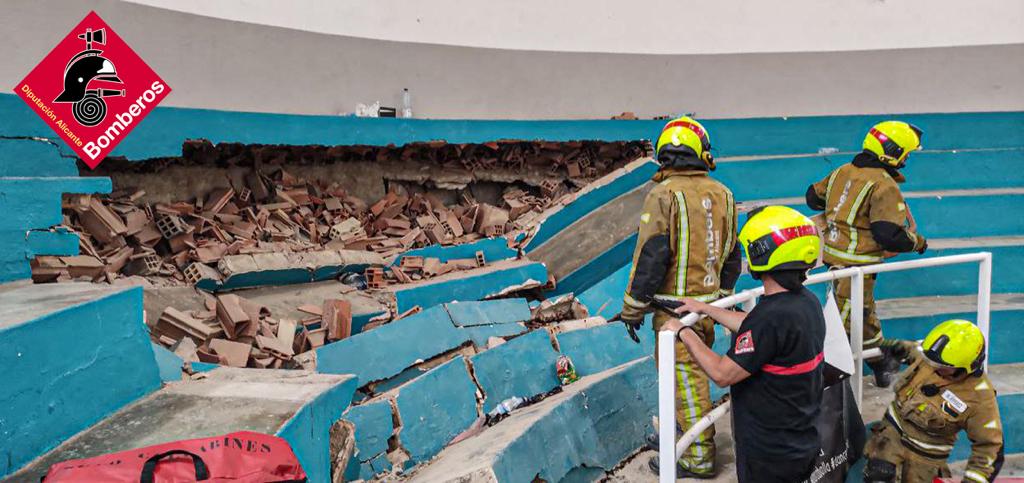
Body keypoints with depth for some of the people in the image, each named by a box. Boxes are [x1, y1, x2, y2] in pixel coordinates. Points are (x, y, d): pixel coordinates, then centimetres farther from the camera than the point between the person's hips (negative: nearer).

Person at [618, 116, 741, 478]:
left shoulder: (665, 194, -16)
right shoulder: (722, 194, 5)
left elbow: (651, 255, -17)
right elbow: (731, 253, 14)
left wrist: (633, 307, -9)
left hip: (677, 307, -7)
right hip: (709, 303, 7)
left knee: (686, 380, 1)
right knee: (694, 373, 20)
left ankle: (698, 460, 10)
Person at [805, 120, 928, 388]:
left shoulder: (842, 171, 6)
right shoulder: (885, 186, -17)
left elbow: (813, 197, 20)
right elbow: (890, 236, -22)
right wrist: (918, 242, -3)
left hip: (833, 253, 9)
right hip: (855, 264, -9)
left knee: (865, 313, 25)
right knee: (846, 318, -1)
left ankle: (881, 364, 43)